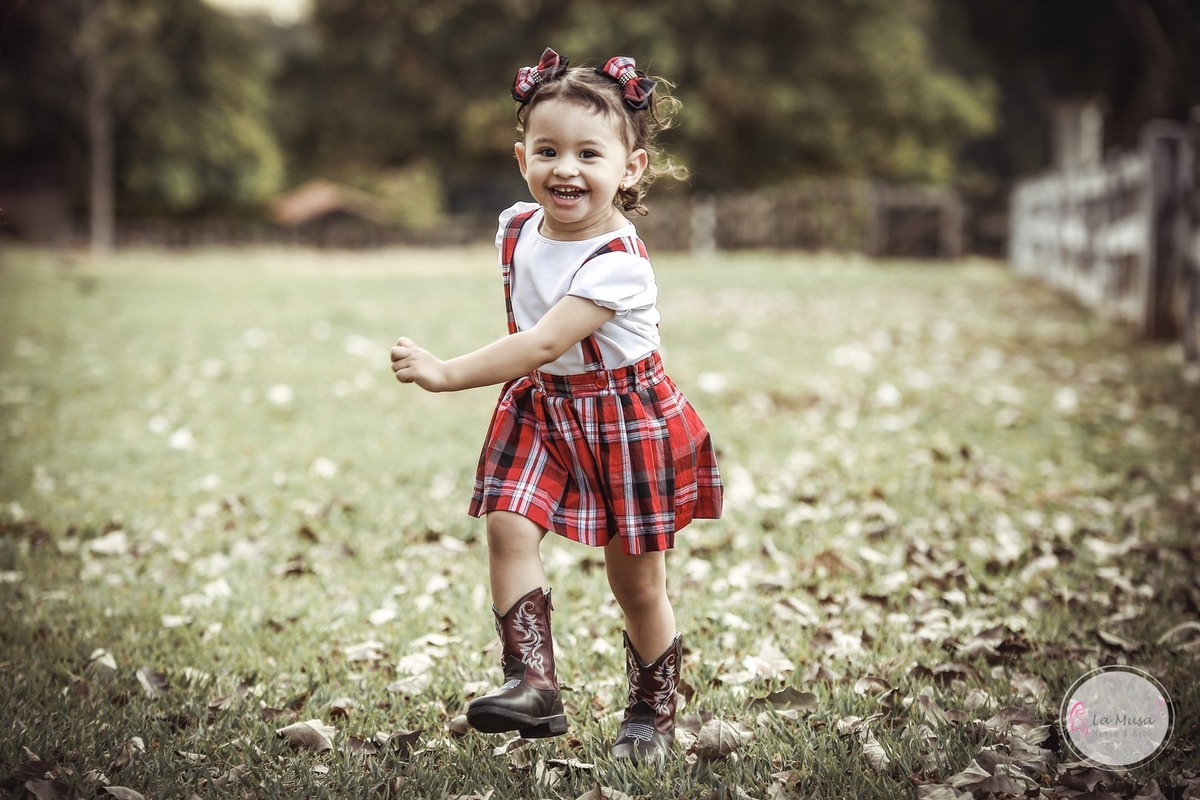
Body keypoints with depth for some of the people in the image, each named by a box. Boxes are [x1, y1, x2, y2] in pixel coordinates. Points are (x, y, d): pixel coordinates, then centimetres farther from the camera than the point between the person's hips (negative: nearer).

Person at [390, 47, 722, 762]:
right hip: (540, 409, 6)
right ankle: (533, 682, -14)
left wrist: (446, 374, -38)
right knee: (508, 527, -16)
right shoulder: (517, 228, -4)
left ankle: (652, 712, 24)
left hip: (626, 420, -6)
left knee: (637, 581, 5)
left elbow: (543, 343, -35)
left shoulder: (617, 261, -27)